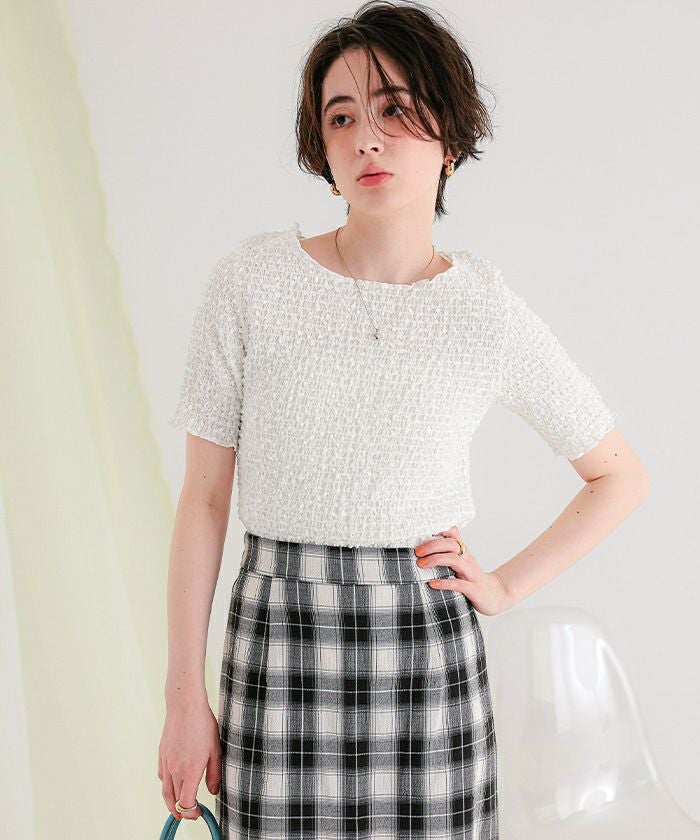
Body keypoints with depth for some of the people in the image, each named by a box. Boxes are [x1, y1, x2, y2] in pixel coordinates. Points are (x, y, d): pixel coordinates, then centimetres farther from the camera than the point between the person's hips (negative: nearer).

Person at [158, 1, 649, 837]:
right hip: (279, 642, 0)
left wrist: (506, 587, 2)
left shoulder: (492, 314, -2)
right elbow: (203, 497, 0)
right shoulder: (251, 279, -4)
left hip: (428, 644, 1)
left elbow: (621, 476, 12)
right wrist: (184, 700, 0)